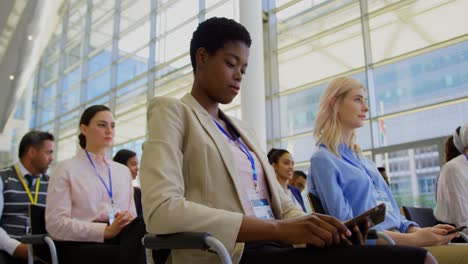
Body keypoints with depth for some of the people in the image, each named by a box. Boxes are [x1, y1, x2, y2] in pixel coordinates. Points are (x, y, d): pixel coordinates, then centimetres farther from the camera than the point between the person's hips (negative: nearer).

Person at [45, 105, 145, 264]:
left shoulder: (123, 171, 20)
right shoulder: (66, 169, 6)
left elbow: (132, 218, 13)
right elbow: (55, 223, -7)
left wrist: (127, 225, -13)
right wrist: (106, 230, -20)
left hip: (118, 240, 6)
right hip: (79, 246, -5)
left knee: (138, 228, -32)